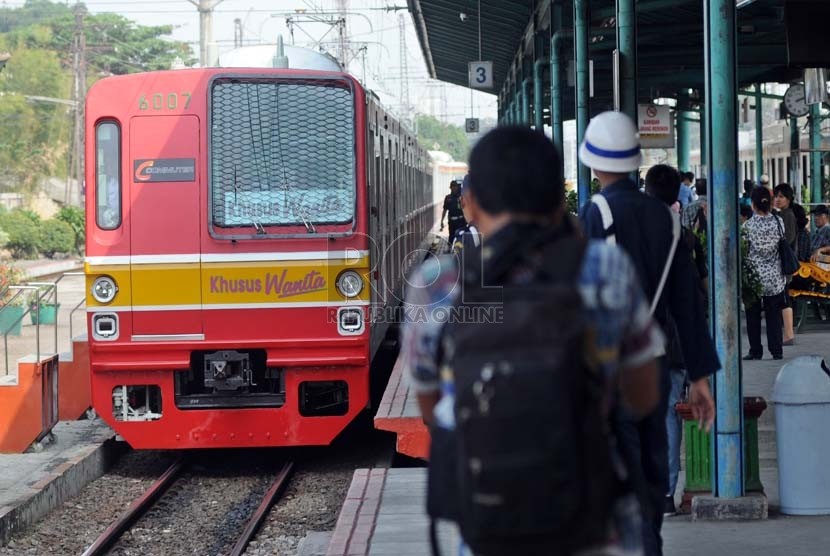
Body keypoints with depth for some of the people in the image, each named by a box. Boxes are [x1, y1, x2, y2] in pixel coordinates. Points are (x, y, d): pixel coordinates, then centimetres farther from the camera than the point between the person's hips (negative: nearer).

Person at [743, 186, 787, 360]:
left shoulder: (748, 225, -11)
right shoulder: (779, 222, -4)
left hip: (754, 275, -2)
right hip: (775, 277, 2)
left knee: (753, 315, 7)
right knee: (774, 314, 8)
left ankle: (755, 351, 7)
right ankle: (776, 350, 7)